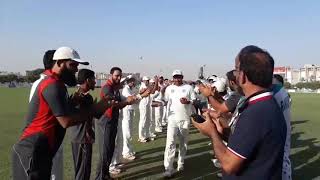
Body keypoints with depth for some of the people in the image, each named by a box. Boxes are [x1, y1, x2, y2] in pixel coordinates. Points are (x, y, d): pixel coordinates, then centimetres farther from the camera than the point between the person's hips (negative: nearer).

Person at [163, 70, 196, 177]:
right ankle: (168, 169, -3)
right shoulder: (169, 88, 6)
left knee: (183, 143, 12)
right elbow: (165, 101, 6)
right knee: (170, 143, -7)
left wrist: (188, 101, -17)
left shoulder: (188, 87, 2)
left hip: (185, 119, 1)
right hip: (172, 119, 0)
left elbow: (195, 101, 2)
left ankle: (181, 163, 30)